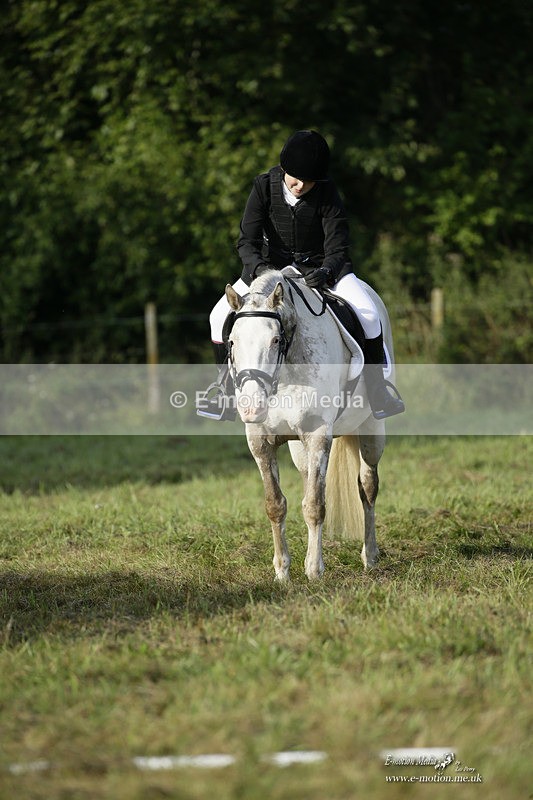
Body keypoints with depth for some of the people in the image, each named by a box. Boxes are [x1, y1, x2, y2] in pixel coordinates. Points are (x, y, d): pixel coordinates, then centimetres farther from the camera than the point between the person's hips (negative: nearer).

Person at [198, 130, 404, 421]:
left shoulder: (327, 193, -20)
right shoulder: (265, 186, -17)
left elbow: (338, 247, -23)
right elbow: (247, 240, -20)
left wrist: (326, 273, -46)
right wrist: (259, 269, -42)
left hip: (320, 267, -1)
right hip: (271, 264, 2)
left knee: (367, 313, -22)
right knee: (221, 315, -11)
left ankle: (378, 391, -4)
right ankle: (224, 391, 9)